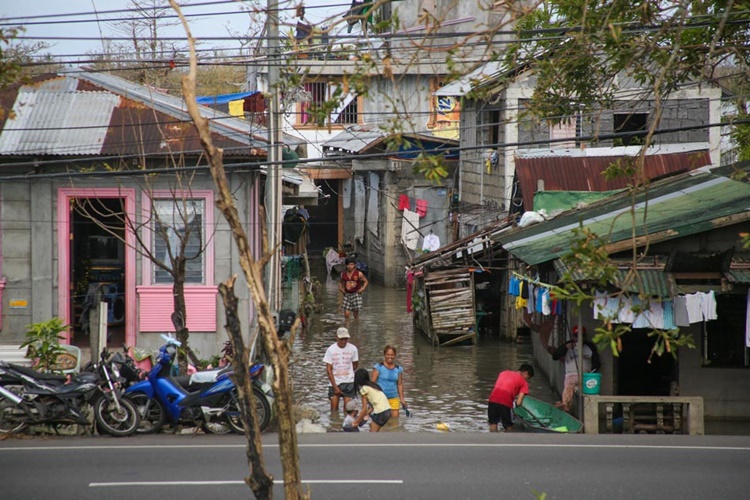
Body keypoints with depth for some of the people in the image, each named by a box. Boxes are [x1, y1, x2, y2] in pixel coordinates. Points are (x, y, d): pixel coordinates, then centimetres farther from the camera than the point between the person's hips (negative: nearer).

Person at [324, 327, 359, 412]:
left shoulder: (353, 349, -3)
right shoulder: (331, 349, -6)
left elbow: (355, 364, 14)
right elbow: (329, 370, -6)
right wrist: (335, 387, -10)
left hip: (349, 383, 0)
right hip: (334, 382, 0)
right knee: (334, 408, -3)